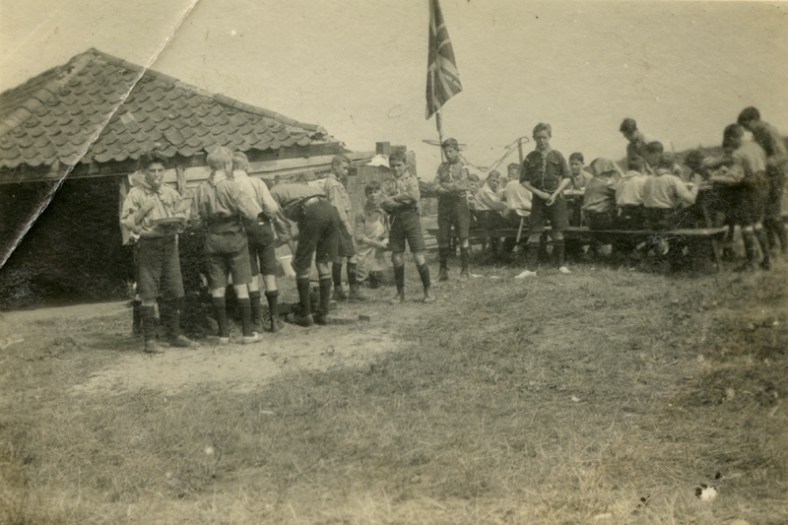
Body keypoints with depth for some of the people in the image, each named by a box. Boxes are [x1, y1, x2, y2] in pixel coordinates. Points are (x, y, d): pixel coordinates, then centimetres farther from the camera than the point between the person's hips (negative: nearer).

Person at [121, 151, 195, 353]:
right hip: (148, 244, -5)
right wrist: (143, 210, -18)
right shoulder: (135, 195, -1)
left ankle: (174, 335, 19)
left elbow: (182, 215, 17)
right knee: (148, 295, -4)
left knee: (174, 292, 7)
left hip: (170, 244, 5)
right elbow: (126, 222, -5)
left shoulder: (171, 193, 12)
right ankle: (150, 339, 2)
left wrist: (176, 221, -4)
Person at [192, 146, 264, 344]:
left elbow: (196, 216, 5)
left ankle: (223, 333, 10)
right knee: (241, 285, 2)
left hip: (213, 239, 4)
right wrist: (258, 215, 5)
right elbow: (247, 208, -14)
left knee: (217, 288, 8)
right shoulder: (230, 185, -12)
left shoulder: (202, 188, 1)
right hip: (234, 237, -4)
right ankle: (247, 332, 3)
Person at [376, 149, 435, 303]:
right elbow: (379, 200, -4)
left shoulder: (411, 179, 2)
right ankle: (400, 293, 17)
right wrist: (403, 200, -14)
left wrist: (393, 198, -9)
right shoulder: (387, 183, 10)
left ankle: (427, 290, 5)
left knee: (419, 256, -6)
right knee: (397, 258, 5)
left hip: (410, 217, -3)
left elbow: (414, 196, -16)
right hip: (395, 220, 3)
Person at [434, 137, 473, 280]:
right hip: (444, 204, 3)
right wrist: (453, 188, -11)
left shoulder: (463, 167, 1)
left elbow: (463, 186, -10)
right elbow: (437, 188, 3)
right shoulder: (442, 167, 11)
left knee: (463, 236, -3)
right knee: (442, 237, 2)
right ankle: (443, 269, 12)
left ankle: (465, 269, 6)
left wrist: (445, 185, -7)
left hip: (460, 203, -3)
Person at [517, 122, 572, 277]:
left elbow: (567, 177, 2)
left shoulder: (557, 155, 1)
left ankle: (560, 265, 18)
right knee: (534, 233, -3)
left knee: (557, 232, 5)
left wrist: (556, 193, -9)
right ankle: (530, 269, -2)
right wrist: (538, 193, -8)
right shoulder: (530, 158, 2)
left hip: (555, 198, 0)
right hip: (538, 198, 0)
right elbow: (524, 180, 3)